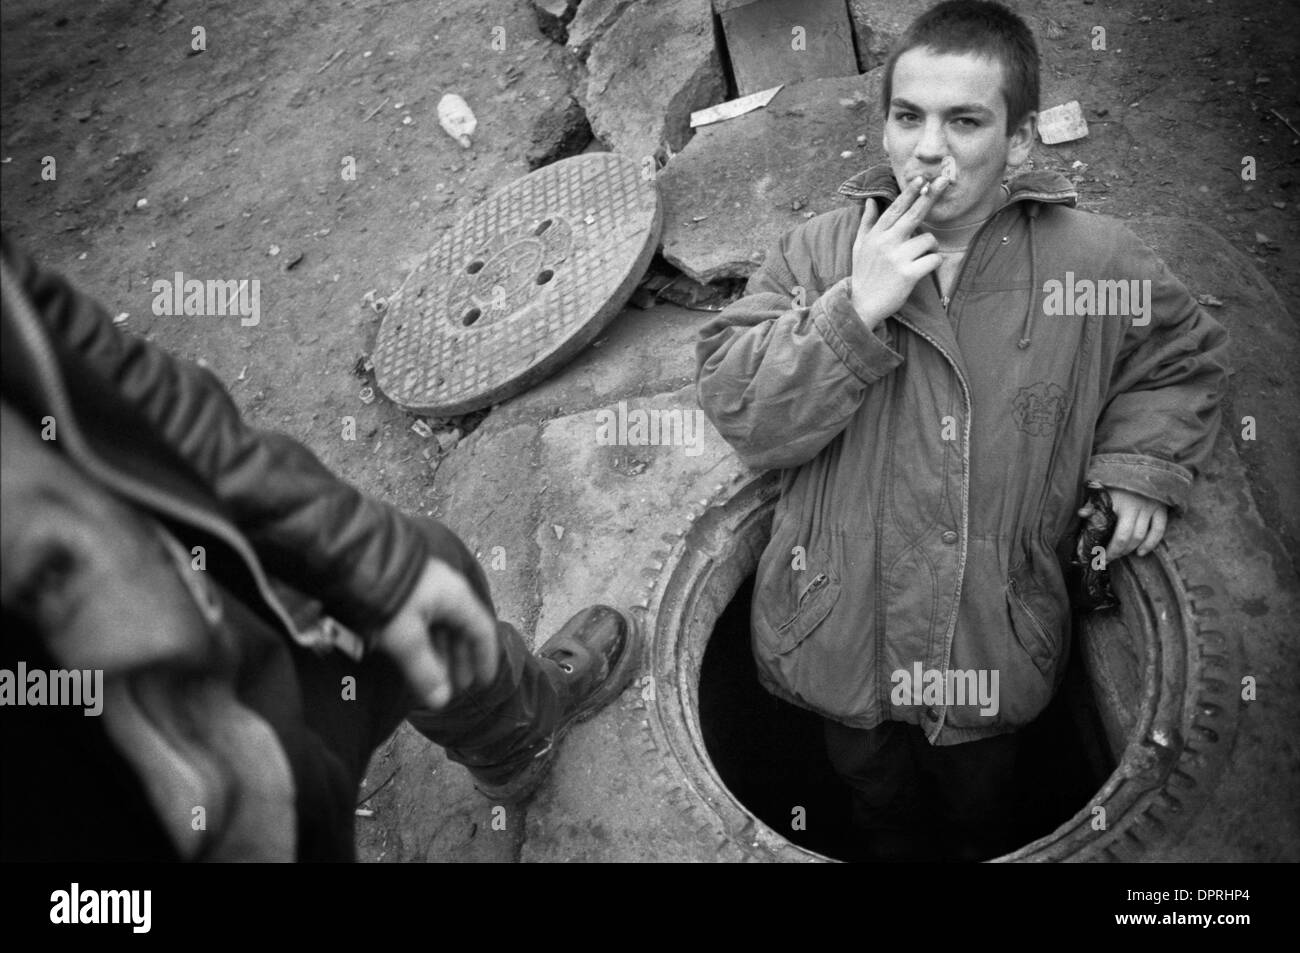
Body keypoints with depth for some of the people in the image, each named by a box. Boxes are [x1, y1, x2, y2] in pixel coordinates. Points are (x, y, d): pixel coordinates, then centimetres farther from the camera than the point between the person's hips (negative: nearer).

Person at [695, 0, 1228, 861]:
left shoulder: (1096, 264, -11)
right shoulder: (820, 253, -11)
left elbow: (1186, 357, 8)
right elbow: (737, 412, -18)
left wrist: (1143, 462, -7)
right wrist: (854, 310, -27)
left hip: (995, 655, 0)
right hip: (843, 639, 0)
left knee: (979, 819, 28)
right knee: (879, 805, 29)